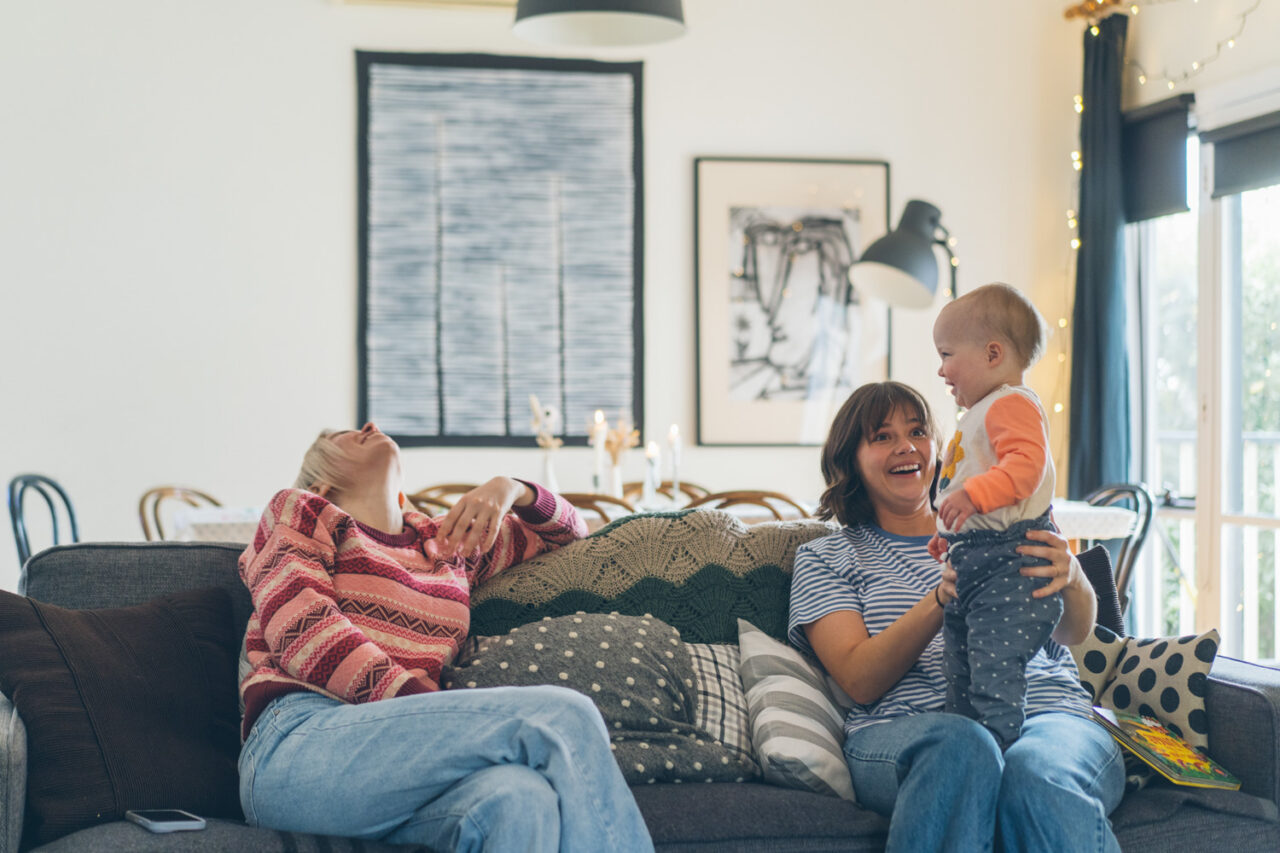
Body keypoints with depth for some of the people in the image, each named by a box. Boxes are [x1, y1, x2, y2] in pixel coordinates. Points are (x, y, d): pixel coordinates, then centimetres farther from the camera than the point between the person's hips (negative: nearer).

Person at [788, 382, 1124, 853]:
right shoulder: (824, 558, 18)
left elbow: (1074, 633, 8)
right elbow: (860, 681, 1)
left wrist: (1072, 579, -18)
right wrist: (941, 599, -16)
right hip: (905, 731, -1)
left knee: (1035, 774, -37)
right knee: (963, 745, -39)